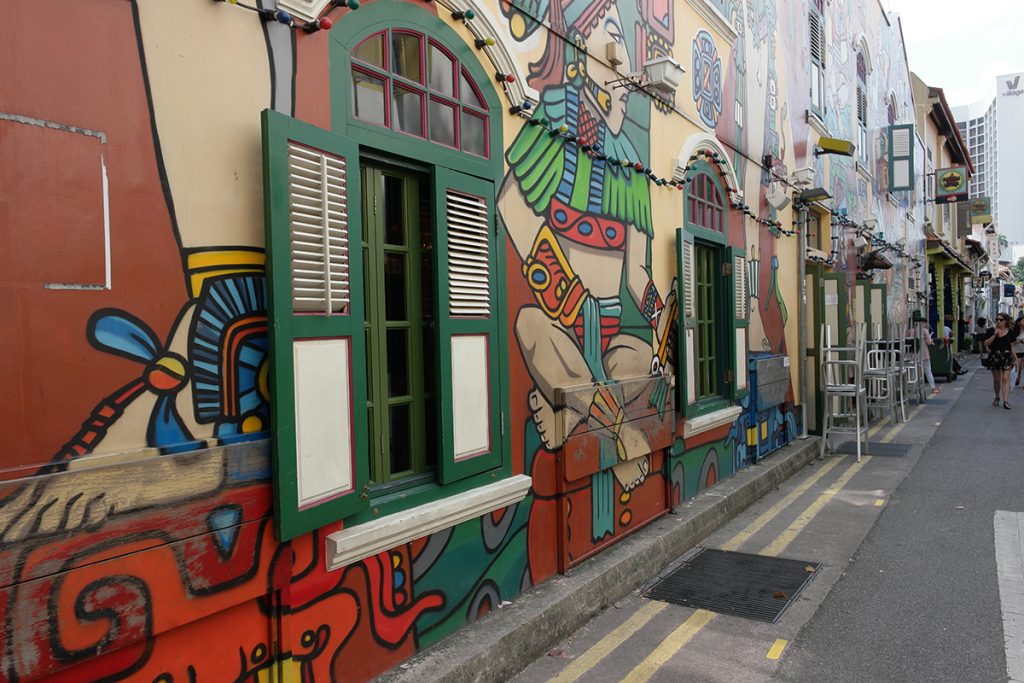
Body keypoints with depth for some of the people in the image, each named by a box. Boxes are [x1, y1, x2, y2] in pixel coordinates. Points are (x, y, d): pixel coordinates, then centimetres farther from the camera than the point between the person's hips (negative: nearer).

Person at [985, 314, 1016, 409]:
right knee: (996, 379, 10)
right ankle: (997, 397, 30)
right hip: (994, 357, 1)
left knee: (1005, 378, -11)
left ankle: (1005, 401, -13)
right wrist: (994, 335, -15)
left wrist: (1014, 357, 6)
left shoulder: (1010, 332, 4)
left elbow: (1011, 346, 9)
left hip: (1006, 357, -1)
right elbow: (986, 343, -4)